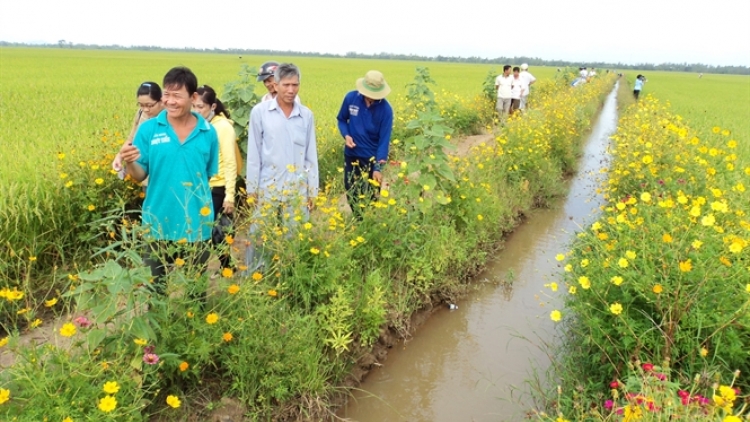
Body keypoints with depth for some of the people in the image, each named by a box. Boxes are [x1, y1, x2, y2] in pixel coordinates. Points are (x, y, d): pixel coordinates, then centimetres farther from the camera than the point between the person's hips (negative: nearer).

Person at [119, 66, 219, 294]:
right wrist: (130, 163, -24)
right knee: (156, 287, 16)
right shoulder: (148, 129, -4)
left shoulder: (208, 132, -2)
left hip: (196, 225, 0)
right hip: (159, 224, 0)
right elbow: (140, 175, -5)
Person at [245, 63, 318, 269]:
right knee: (259, 235, 5)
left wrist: (313, 190, 8)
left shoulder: (306, 115, 3)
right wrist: (251, 187, 0)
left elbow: (311, 155, 8)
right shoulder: (260, 112, -4)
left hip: (298, 188, 2)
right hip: (268, 186, -2)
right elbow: (253, 154, 0)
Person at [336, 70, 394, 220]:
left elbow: (384, 139, -17)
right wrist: (346, 135, -15)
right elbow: (341, 120, 6)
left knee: (370, 197, 6)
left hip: (372, 158, -3)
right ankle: (358, 220, 36)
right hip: (351, 155, 3)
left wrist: (378, 167, -24)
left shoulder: (385, 109, -18)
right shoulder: (350, 98, -11)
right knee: (350, 192, 15)